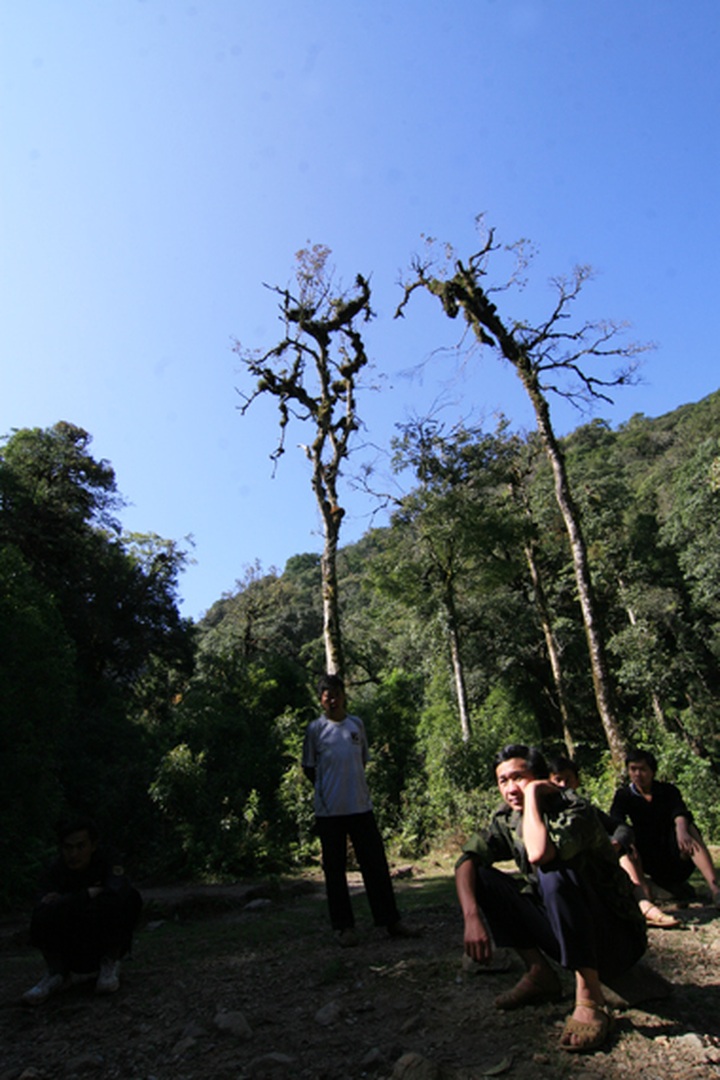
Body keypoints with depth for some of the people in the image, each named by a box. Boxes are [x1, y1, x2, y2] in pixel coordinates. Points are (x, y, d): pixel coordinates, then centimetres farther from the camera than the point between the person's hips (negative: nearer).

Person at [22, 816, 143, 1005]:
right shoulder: (54, 872, -13)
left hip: (108, 943, -1)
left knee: (129, 898, -31)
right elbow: (42, 906, -29)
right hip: (71, 951, 1)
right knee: (43, 915, -28)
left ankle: (110, 964, -7)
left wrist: (65, 902, -29)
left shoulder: (106, 859, -17)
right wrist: (88, 894, -31)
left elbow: (117, 891, -36)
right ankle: (56, 973, -2)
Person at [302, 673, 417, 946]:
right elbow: (308, 768, 5)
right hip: (329, 811, -3)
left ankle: (391, 921, 16)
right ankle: (343, 926, 18)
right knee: (335, 869, 6)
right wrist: (328, 789, 4)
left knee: (376, 864, 7)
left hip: (361, 806, 3)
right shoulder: (315, 728, -3)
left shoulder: (357, 724, 7)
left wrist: (352, 785, 11)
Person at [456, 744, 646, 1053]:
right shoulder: (508, 820, -2)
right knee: (482, 878, -8)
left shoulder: (573, 810, -23)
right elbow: (467, 859, -7)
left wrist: (532, 793, -29)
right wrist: (472, 917, -21)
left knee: (554, 873, -34)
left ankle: (590, 998, -23)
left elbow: (538, 854, -42)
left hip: (615, 937, -6)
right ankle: (540, 975, 1)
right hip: (564, 933, 7)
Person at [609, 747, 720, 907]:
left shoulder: (668, 790, -3)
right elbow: (616, 823, -20)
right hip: (650, 858, 1)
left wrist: (681, 831, -47)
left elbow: (680, 813, -24)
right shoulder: (624, 796, -3)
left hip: (677, 855, -1)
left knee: (689, 828, -28)